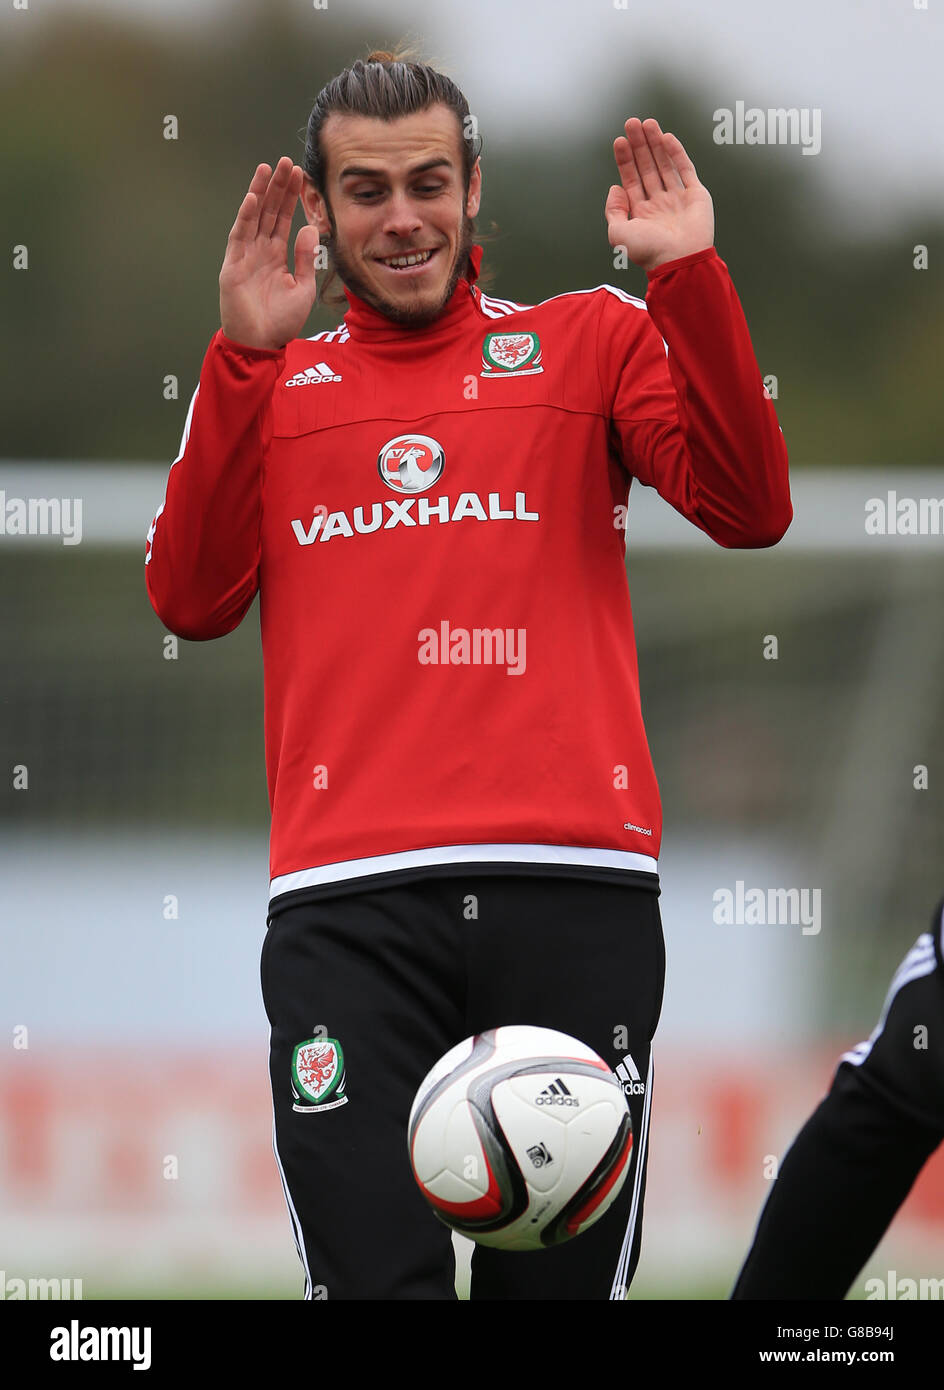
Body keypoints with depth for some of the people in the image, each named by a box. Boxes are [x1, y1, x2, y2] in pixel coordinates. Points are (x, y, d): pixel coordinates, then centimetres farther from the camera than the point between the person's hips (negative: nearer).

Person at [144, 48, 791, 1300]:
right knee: (376, 1279, -12)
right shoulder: (275, 387, 18)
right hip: (349, 901, 0)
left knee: (563, 1279, 0)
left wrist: (691, 279, -7)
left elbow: (748, 511, 2)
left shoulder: (591, 344, 15)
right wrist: (245, 354, -1)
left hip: (576, 881, 0)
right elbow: (191, 598, 5)